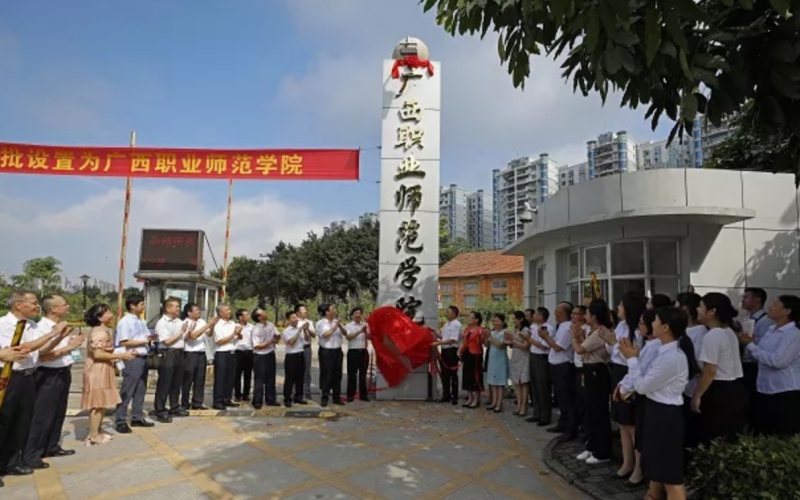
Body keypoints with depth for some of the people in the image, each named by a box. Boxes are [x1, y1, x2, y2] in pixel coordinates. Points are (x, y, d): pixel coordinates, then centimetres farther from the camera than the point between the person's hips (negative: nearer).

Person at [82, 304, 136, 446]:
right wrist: (121, 356, -21)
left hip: (104, 371, 10)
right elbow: (98, 354, -24)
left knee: (102, 402, 15)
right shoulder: (98, 331, -18)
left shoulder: (106, 330, 12)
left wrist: (122, 355, 8)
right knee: (98, 403, -3)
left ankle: (98, 431, 25)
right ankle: (93, 436, 4)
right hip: (97, 371, -10)